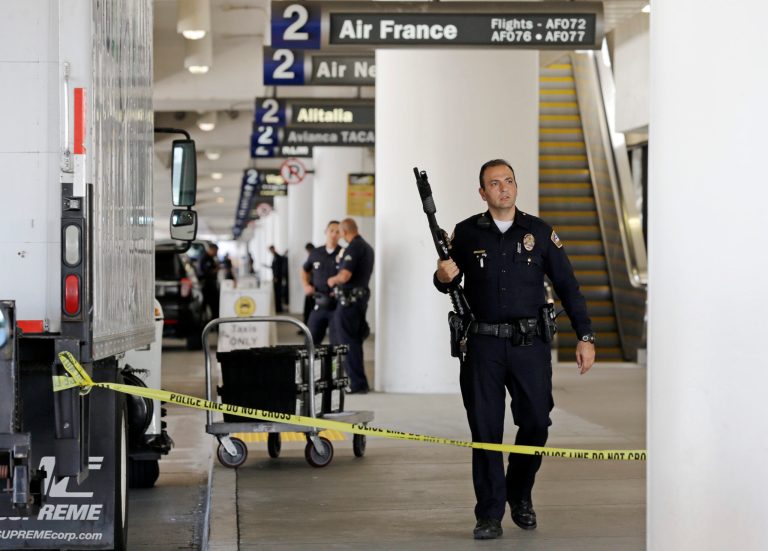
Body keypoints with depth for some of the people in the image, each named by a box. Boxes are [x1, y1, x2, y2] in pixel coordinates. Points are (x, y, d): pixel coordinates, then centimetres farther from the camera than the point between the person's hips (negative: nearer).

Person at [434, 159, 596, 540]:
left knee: (536, 422, -2)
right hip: (484, 344, 0)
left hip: (530, 343, 1)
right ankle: (489, 515, 8)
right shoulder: (467, 234, 5)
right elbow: (448, 283, 14)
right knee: (485, 429, 0)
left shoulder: (539, 232, 6)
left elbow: (567, 286, 8)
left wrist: (585, 337, 2)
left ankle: (520, 495, 23)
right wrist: (442, 277, -11)